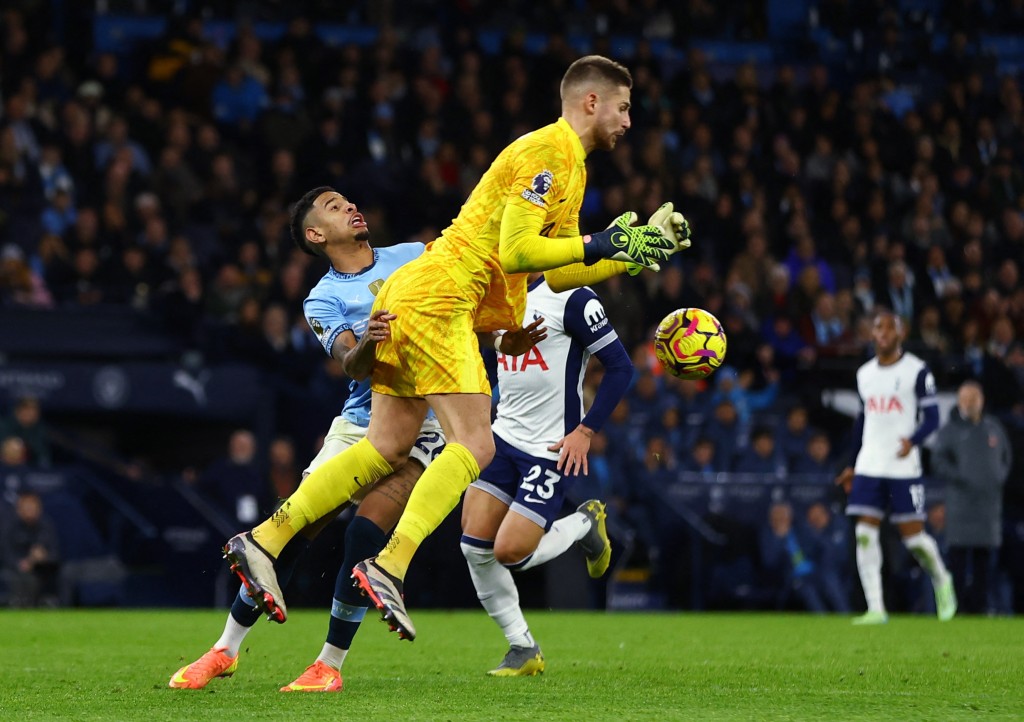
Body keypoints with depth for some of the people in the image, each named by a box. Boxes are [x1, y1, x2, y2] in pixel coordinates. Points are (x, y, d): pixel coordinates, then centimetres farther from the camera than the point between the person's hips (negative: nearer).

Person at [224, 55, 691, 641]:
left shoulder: (569, 163, 21)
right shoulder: (548, 152, -11)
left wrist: (636, 251, 16)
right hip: (438, 300, -10)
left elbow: (561, 273, 23)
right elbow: (516, 251, -20)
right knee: (474, 447, -14)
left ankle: (264, 541, 7)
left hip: (408, 301, 10)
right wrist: (599, 245, -14)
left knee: (387, 450, 9)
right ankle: (389, 567, -22)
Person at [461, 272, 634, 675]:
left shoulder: (571, 297, -12)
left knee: (510, 552, -13)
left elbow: (620, 366, -12)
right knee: (475, 546, -4)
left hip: (554, 449, -7)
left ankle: (584, 525, 17)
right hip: (504, 438, 7)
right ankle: (523, 649, 12)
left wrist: (586, 431, -15)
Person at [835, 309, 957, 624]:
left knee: (912, 534, -4)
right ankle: (875, 608, -6)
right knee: (865, 533, -7)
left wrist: (913, 441, -26)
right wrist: (852, 466, 23)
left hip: (904, 467, -5)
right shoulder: (864, 374, 14)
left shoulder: (917, 371, -3)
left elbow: (932, 417, -6)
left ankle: (941, 580, 26)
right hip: (868, 467, 5)